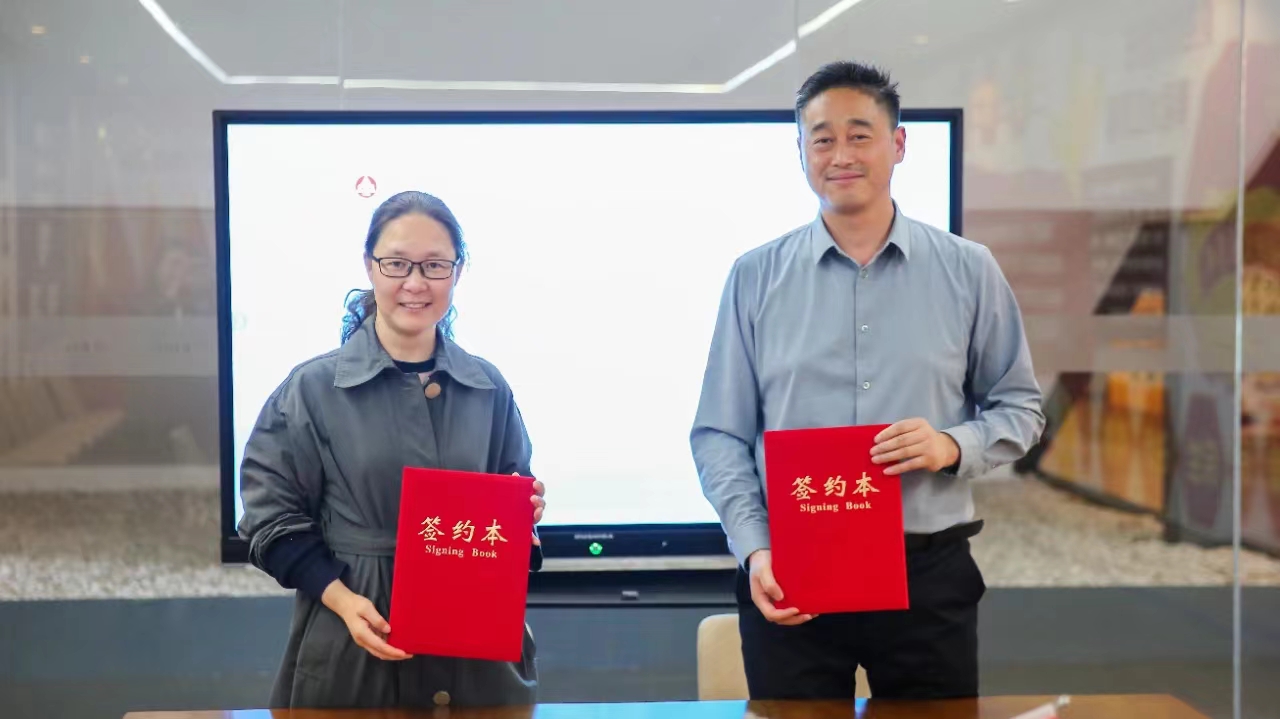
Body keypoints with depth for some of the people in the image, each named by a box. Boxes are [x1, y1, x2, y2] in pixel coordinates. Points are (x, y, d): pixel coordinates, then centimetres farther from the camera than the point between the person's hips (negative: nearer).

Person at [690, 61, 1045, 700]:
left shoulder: (967, 271, 4)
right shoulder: (755, 277, 3)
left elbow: (1019, 407, 10)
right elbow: (719, 434, 3)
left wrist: (953, 445, -11)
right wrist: (754, 550, -10)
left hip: (929, 574, 1)